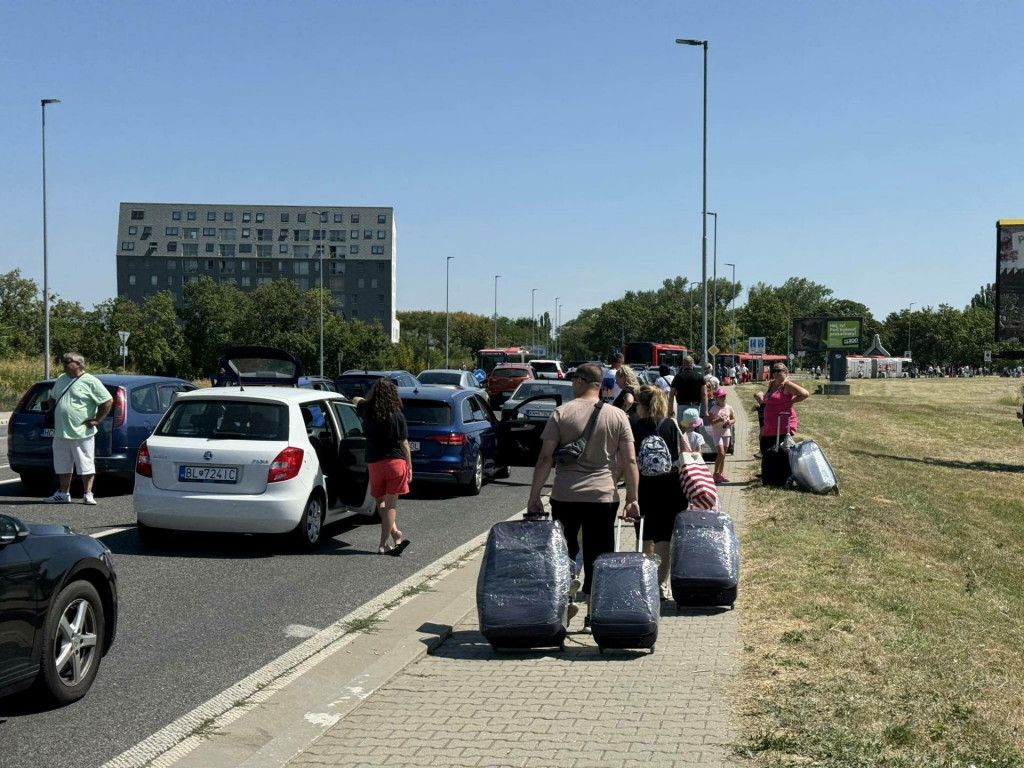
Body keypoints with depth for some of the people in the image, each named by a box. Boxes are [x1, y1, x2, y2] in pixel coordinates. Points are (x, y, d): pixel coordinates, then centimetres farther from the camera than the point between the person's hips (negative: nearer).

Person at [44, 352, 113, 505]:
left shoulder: (91, 382, -9)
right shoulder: (61, 380, 13)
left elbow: (108, 401, -10)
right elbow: (52, 399, 29)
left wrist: (96, 420, -10)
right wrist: (52, 415, 16)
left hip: (82, 433, -7)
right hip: (60, 432, 7)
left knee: (86, 465, -1)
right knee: (62, 466, 13)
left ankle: (88, 494, 6)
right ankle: (64, 494, 23)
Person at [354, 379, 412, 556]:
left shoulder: (367, 411, -1)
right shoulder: (397, 415, -8)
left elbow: (356, 400, 22)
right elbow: (404, 443, -4)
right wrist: (409, 467, 3)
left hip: (374, 463, 2)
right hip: (396, 462, -2)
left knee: (381, 503, 14)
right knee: (391, 505, 1)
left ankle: (396, 535, 2)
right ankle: (383, 544, -1)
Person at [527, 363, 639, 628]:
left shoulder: (561, 413, -2)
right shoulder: (618, 417, 1)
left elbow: (545, 458, -5)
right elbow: (630, 462, -1)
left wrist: (534, 496, 0)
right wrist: (632, 499, 5)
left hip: (565, 497, 0)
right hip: (603, 497, 1)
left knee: (563, 555, 15)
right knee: (597, 558, 8)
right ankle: (593, 616, 9)